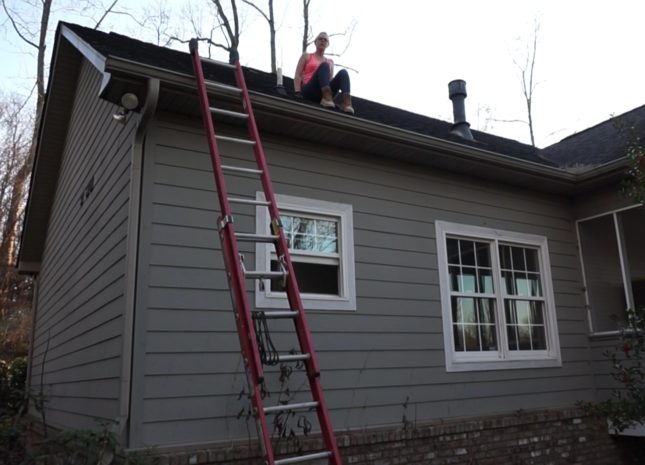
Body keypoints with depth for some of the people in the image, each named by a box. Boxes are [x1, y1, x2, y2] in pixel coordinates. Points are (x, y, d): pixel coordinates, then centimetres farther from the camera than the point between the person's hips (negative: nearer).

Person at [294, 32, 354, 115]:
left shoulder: (330, 62, 27)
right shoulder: (306, 56, 18)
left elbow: (330, 80, 18)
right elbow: (298, 75, 6)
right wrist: (298, 93, -11)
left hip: (324, 93, 3)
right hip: (309, 91, -3)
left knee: (343, 72, -19)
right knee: (324, 66, -26)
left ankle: (346, 103, -44)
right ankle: (327, 98, -48)